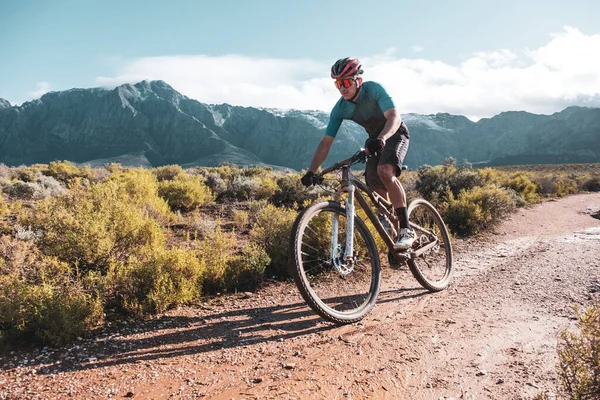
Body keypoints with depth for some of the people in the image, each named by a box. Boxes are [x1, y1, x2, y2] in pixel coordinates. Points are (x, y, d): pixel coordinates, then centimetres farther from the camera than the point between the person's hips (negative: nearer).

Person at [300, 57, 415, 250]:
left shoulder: (373, 89, -28)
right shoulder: (340, 109, -16)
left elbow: (394, 117, -39)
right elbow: (326, 142, -16)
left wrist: (381, 139, -60)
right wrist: (311, 171, -25)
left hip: (395, 133, -6)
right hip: (376, 140, 6)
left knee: (385, 171, -31)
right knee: (374, 184, -3)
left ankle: (406, 229, -30)